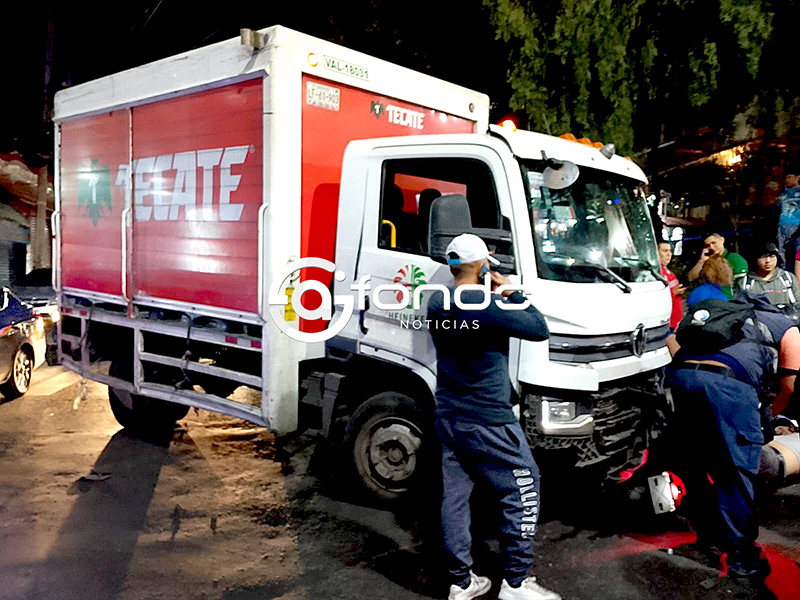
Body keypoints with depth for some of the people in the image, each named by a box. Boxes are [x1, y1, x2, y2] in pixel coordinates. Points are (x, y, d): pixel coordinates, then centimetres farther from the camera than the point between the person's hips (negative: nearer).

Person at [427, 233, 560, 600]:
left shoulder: (437, 304, 3)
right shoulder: (489, 307, -20)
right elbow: (540, 330, -11)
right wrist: (511, 292, -2)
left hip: (447, 416, 8)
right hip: (487, 422, -8)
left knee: (455, 496, 12)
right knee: (523, 493, 7)